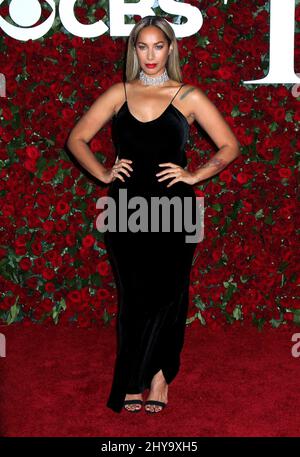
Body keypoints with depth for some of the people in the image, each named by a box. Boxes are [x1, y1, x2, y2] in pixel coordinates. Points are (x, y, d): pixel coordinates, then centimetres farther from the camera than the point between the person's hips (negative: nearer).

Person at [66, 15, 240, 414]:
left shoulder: (188, 97, 2)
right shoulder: (119, 94, 8)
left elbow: (230, 146, 4)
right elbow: (77, 138, 12)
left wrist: (194, 176, -5)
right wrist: (104, 174, 0)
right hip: (126, 208, 2)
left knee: (165, 295, 2)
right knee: (132, 296, 5)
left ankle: (158, 374, 18)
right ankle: (139, 379, 18)